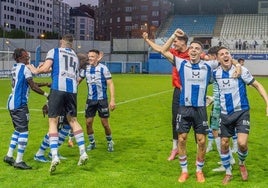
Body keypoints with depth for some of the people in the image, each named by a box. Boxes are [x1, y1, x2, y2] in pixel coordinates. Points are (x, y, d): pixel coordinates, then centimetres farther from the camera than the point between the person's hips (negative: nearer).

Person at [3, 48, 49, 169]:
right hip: (19, 105, -9)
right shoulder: (24, 68, -11)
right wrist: (46, 94, 0)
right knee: (24, 132, -5)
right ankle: (19, 161, -4)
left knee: (18, 130, 18)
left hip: (12, 103, 9)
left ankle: (9, 156, 21)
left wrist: (45, 84, 22)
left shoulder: (15, 68, 15)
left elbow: (27, 84, 21)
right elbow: (33, 86, -11)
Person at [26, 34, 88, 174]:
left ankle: (54, 156, -11)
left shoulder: (54, 51, 8)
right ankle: (83, 152, 12)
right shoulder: (75, 56, 24)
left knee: (53, 121, 0)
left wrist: (35, 71, 18)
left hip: (58, 89, -4)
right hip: (72, 90, 5)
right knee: (73, 120, 17)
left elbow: (45, 68, -5)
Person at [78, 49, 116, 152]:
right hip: (90, 100, 4)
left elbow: (110, 84, -10)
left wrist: (112, 100, -16)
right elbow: (78, 80, 12)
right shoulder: (86, 69, 2)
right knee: (88, 122, 2)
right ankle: (92, 143, 23)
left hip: (102, 99, -4)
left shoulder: (103, 68, -10)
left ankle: (110, 142, 25)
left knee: (105, 123, 2)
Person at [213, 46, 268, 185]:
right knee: (224, 144, 4)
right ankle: (228, 173, 26)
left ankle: (242, 163, 17)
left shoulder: (241, 70, -10)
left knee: (242, 143, -17)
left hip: (241, 112, -3)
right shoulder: (215, 73, -3)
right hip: (225, 114, 3)